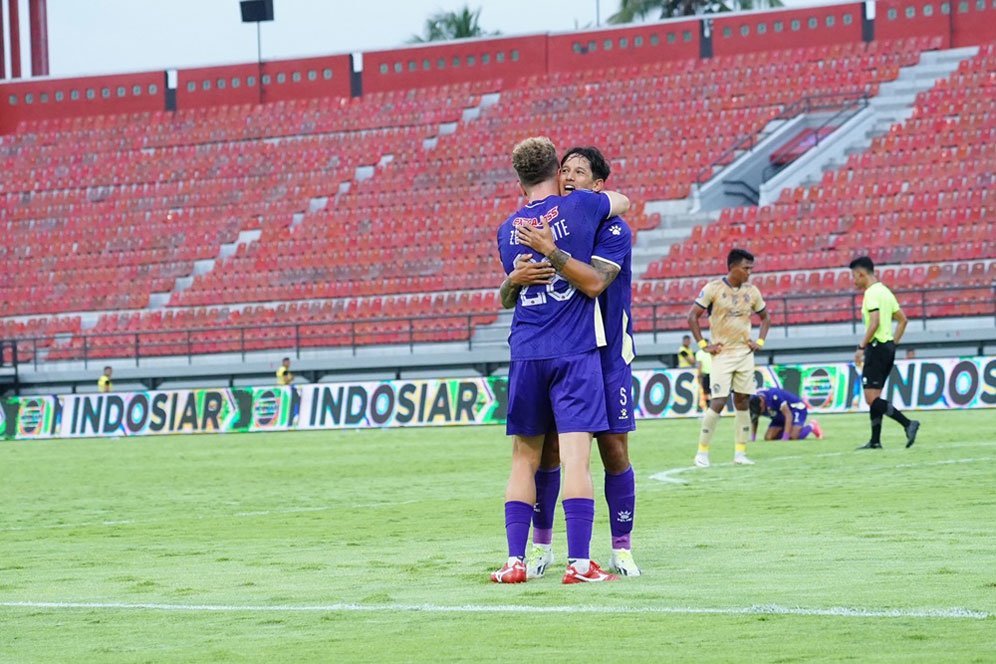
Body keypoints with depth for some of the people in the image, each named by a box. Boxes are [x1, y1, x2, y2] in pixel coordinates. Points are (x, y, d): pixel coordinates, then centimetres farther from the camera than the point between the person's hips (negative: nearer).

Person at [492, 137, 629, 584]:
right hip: (575, 352, -3)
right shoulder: (580, 206, 0)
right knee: (575, 457, -8)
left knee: (524, 459, 9)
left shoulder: (508, 230, 9)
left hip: (525, 355, 3)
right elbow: (622, 202, 22)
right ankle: (579, 562, -13)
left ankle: (515, 561, 5)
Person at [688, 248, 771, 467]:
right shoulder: (713, 289, -8)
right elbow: (692, 317, -5)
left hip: (745, 354, 5)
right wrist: (703, 345, -9)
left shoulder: (751, 291, 5)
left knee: (742, 402, 3)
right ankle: (702, 452, -2)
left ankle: (740, 453, 8)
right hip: (722, 354, -5)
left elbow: (765, 317, 19)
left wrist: (760, 341, 5)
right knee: (717, 403, -11)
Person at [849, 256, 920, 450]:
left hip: (877, 347, -10)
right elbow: (902, 320, 20)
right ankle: (875, 441, 12)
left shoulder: (872, 293, -12)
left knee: (871, 398, -11)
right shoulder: (885, 291, 17)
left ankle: (908, 424, -21)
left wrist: (861, 347, -18)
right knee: (874, 397, 13)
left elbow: (875, 323, -23)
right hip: (888, 349, 10)